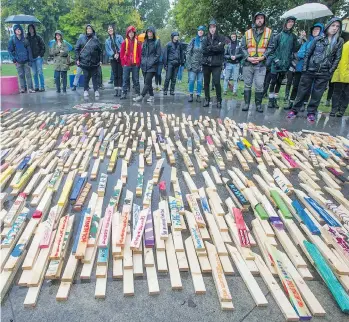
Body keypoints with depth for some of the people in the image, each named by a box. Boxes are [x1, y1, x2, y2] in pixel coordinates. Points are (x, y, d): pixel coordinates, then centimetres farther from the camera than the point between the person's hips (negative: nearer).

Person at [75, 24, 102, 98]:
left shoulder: (95, 39, 8)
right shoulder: (81, 38, 5)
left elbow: (99, 50, 13)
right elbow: (77, 49, 5)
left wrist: (99, 60, 8)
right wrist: (77, 59, -2)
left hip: (94, 62, 1)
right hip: (84, 61, -1)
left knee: (95, 76, 2)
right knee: (86, 76, 3)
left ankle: (96, 90, 9)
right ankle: (85, 90, 13)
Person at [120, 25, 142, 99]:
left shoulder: (137, 42, 4)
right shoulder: (124, 42, 4)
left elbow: (140, 53, 4)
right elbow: (122, 54, 4)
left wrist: (138, 63, -3)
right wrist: (123, 63, -2)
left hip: (135, 64, 0)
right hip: (126, 64, 0)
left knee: (136, 80, 6)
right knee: (125, 79, 2)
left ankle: (138, 94, 13)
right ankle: (124, 93, 7)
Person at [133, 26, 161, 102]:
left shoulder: (157, 42, 0)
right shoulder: (145, 42, 15)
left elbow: (158, 54, -3)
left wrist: (152, 62, -10)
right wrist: (142, 61, 7)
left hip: (152, 66, -5)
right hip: (144, 65, 6)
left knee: (147, 82, -10)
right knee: (147, 82, 7)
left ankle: (141, 96, -8)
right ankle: (151, 96, 17)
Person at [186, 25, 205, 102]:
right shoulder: (193, 40, 5)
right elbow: (188, 52, 3)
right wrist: (188, 64, -6)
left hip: (202, 64, 0)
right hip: (193, 64, 0)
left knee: (200, 81, 3)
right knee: (191, 80, -2)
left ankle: (198, 95, 13)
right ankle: (191, 95, 10)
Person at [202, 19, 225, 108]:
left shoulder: (221, 38, 5)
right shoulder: (205, 39, 11)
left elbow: (220, 48, -12)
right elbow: (203, 50, -4)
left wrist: (209, 48, -7)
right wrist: (215, 48, -8)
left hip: (216, 64, -3)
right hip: (206, 63, 3)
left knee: (216, 82, -12)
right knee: (206, 82, 7)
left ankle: (219, 101, 0)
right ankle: (207, 100, 17)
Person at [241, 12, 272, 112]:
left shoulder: (269, 32, 7)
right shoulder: (248, 33, 10)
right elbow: (243, 47, 6)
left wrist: (263, 57, -11)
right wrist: (248, 57, -8)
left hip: (261, 64, -1)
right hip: (248, 63, 1)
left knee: (259, 85, -3)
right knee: (247, 85, 6)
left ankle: (258, 104, 8)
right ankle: (246, 103, 13)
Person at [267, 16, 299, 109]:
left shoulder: (293, 37, 8)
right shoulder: (278, 36, -2)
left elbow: (295, 49, 3)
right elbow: (271, 49, -4)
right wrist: (276, 60, -12)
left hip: (286, 64, 3)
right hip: (276, 63, -3)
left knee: (279, 82, 10)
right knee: (273, 82, -1)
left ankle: (275, 100, 17)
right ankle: (271, 100, 6)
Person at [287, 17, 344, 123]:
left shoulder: (339, 41, 5)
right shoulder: (318, 39, 2)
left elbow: (337, 58, 5)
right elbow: (308, 53, 5)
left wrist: (330, 71, -3)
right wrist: (304, 68, -2)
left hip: (324, 73, 1)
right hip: (310, 70, -1)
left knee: (317, 94, 5)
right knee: (302, 91, 3)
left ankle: (311, 113, 15)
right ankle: (295, 110, 12)